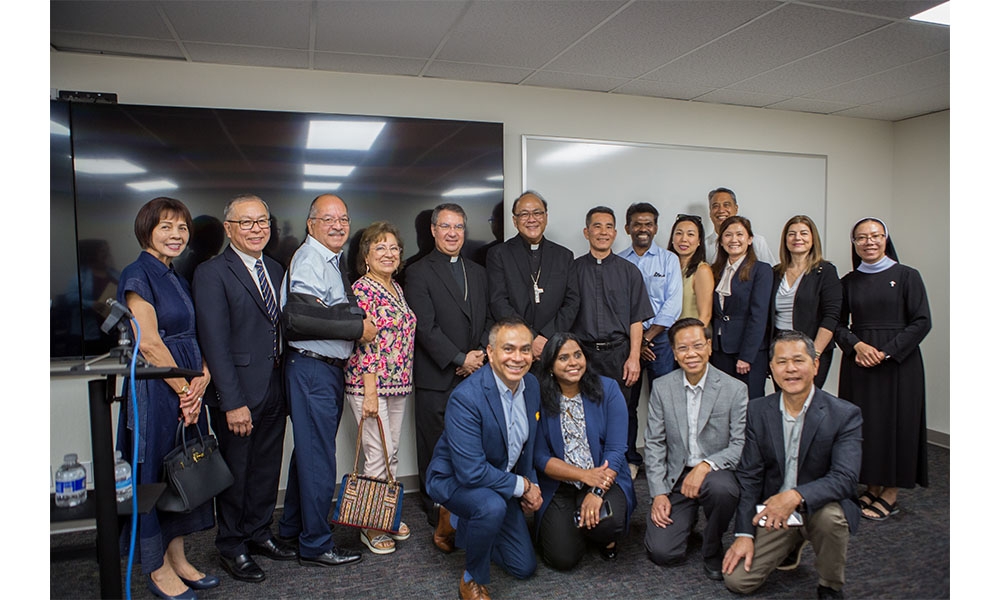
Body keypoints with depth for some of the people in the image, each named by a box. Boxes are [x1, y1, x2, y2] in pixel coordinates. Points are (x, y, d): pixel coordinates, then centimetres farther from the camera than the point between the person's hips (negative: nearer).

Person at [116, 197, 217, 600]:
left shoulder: (178, 278, 14)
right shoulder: (138, 274, -11)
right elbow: (148, 343, -17)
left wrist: (202, 380, -6)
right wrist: (184, 389, -11)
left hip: (188, 390, 8)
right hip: (155, 390, -8)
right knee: (155, 473, 3)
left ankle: (177, 559, 27)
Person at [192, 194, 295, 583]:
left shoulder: (276, 269, 11)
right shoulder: (212, 273, -10)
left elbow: (281, 329, 10)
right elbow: (215, 343, -15)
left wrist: (287, 383, 3)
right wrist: (233, 402, -19)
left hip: (274, 390, 6)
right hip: (238, 393, -6)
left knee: (267, 468, 17)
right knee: (235, 472, 10)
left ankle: (258, 534, 35)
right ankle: (232, 548, 28)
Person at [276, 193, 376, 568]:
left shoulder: (335, 260, 17)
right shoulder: (309, 259, -14)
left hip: (331, 368, 10)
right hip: (313, 369, -10)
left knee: (309, 450, 20)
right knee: (318, 457, -1)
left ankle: (292, 528, 36)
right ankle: (315, 545, 13)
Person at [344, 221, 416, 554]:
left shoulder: (396, 288, 13)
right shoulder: (361, 289, -11)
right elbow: (365, 342, -16)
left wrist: (403, 381, 16)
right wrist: (370, 391, -18)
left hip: (398, 383, 8)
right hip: (369, 383, -8)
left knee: (392, 452, 14)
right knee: (380, 454, -4)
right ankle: (371, 527, 12)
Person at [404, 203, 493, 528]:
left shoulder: (477, 272, 17)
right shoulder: (419, 272, -2)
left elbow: (489, 318, 15)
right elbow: (425, 326, -10)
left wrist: (480, 353, -2)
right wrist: (459, 360, -13)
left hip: (475, 373, 4)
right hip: (437, 377, -4)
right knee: (435, 446, 4)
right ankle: (436, 509, 20)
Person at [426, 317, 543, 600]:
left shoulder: (532, 385, -8)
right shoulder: (466, 397, -31)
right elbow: (471, 471, -33)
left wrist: (533, 484, -3)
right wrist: (522, 485, -22)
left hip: (500, 480, 7)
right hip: (454, 479, -7)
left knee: (524, 568, 11)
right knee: (492, 506, -39)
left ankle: (455, 524, 30)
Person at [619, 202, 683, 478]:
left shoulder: (669, 259, 6)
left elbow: (672, 305, -3)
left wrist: (646, 337, -8)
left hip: (660, 338, 0)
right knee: (626, 402, 3)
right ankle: (629, 459, 15)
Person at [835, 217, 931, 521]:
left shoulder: (907, 276, -1)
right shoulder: (848, 282, 8)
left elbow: (921, 322, -6)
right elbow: (839, 324, 8)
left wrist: (886, 352, -15)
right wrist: (857, 345, -12)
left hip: (898, 362, -3)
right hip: (858, 363, 3)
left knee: (896, 422, 2)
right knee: (864, 423, 5)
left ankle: (891, 495, 14)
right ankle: (872, 487, 20)